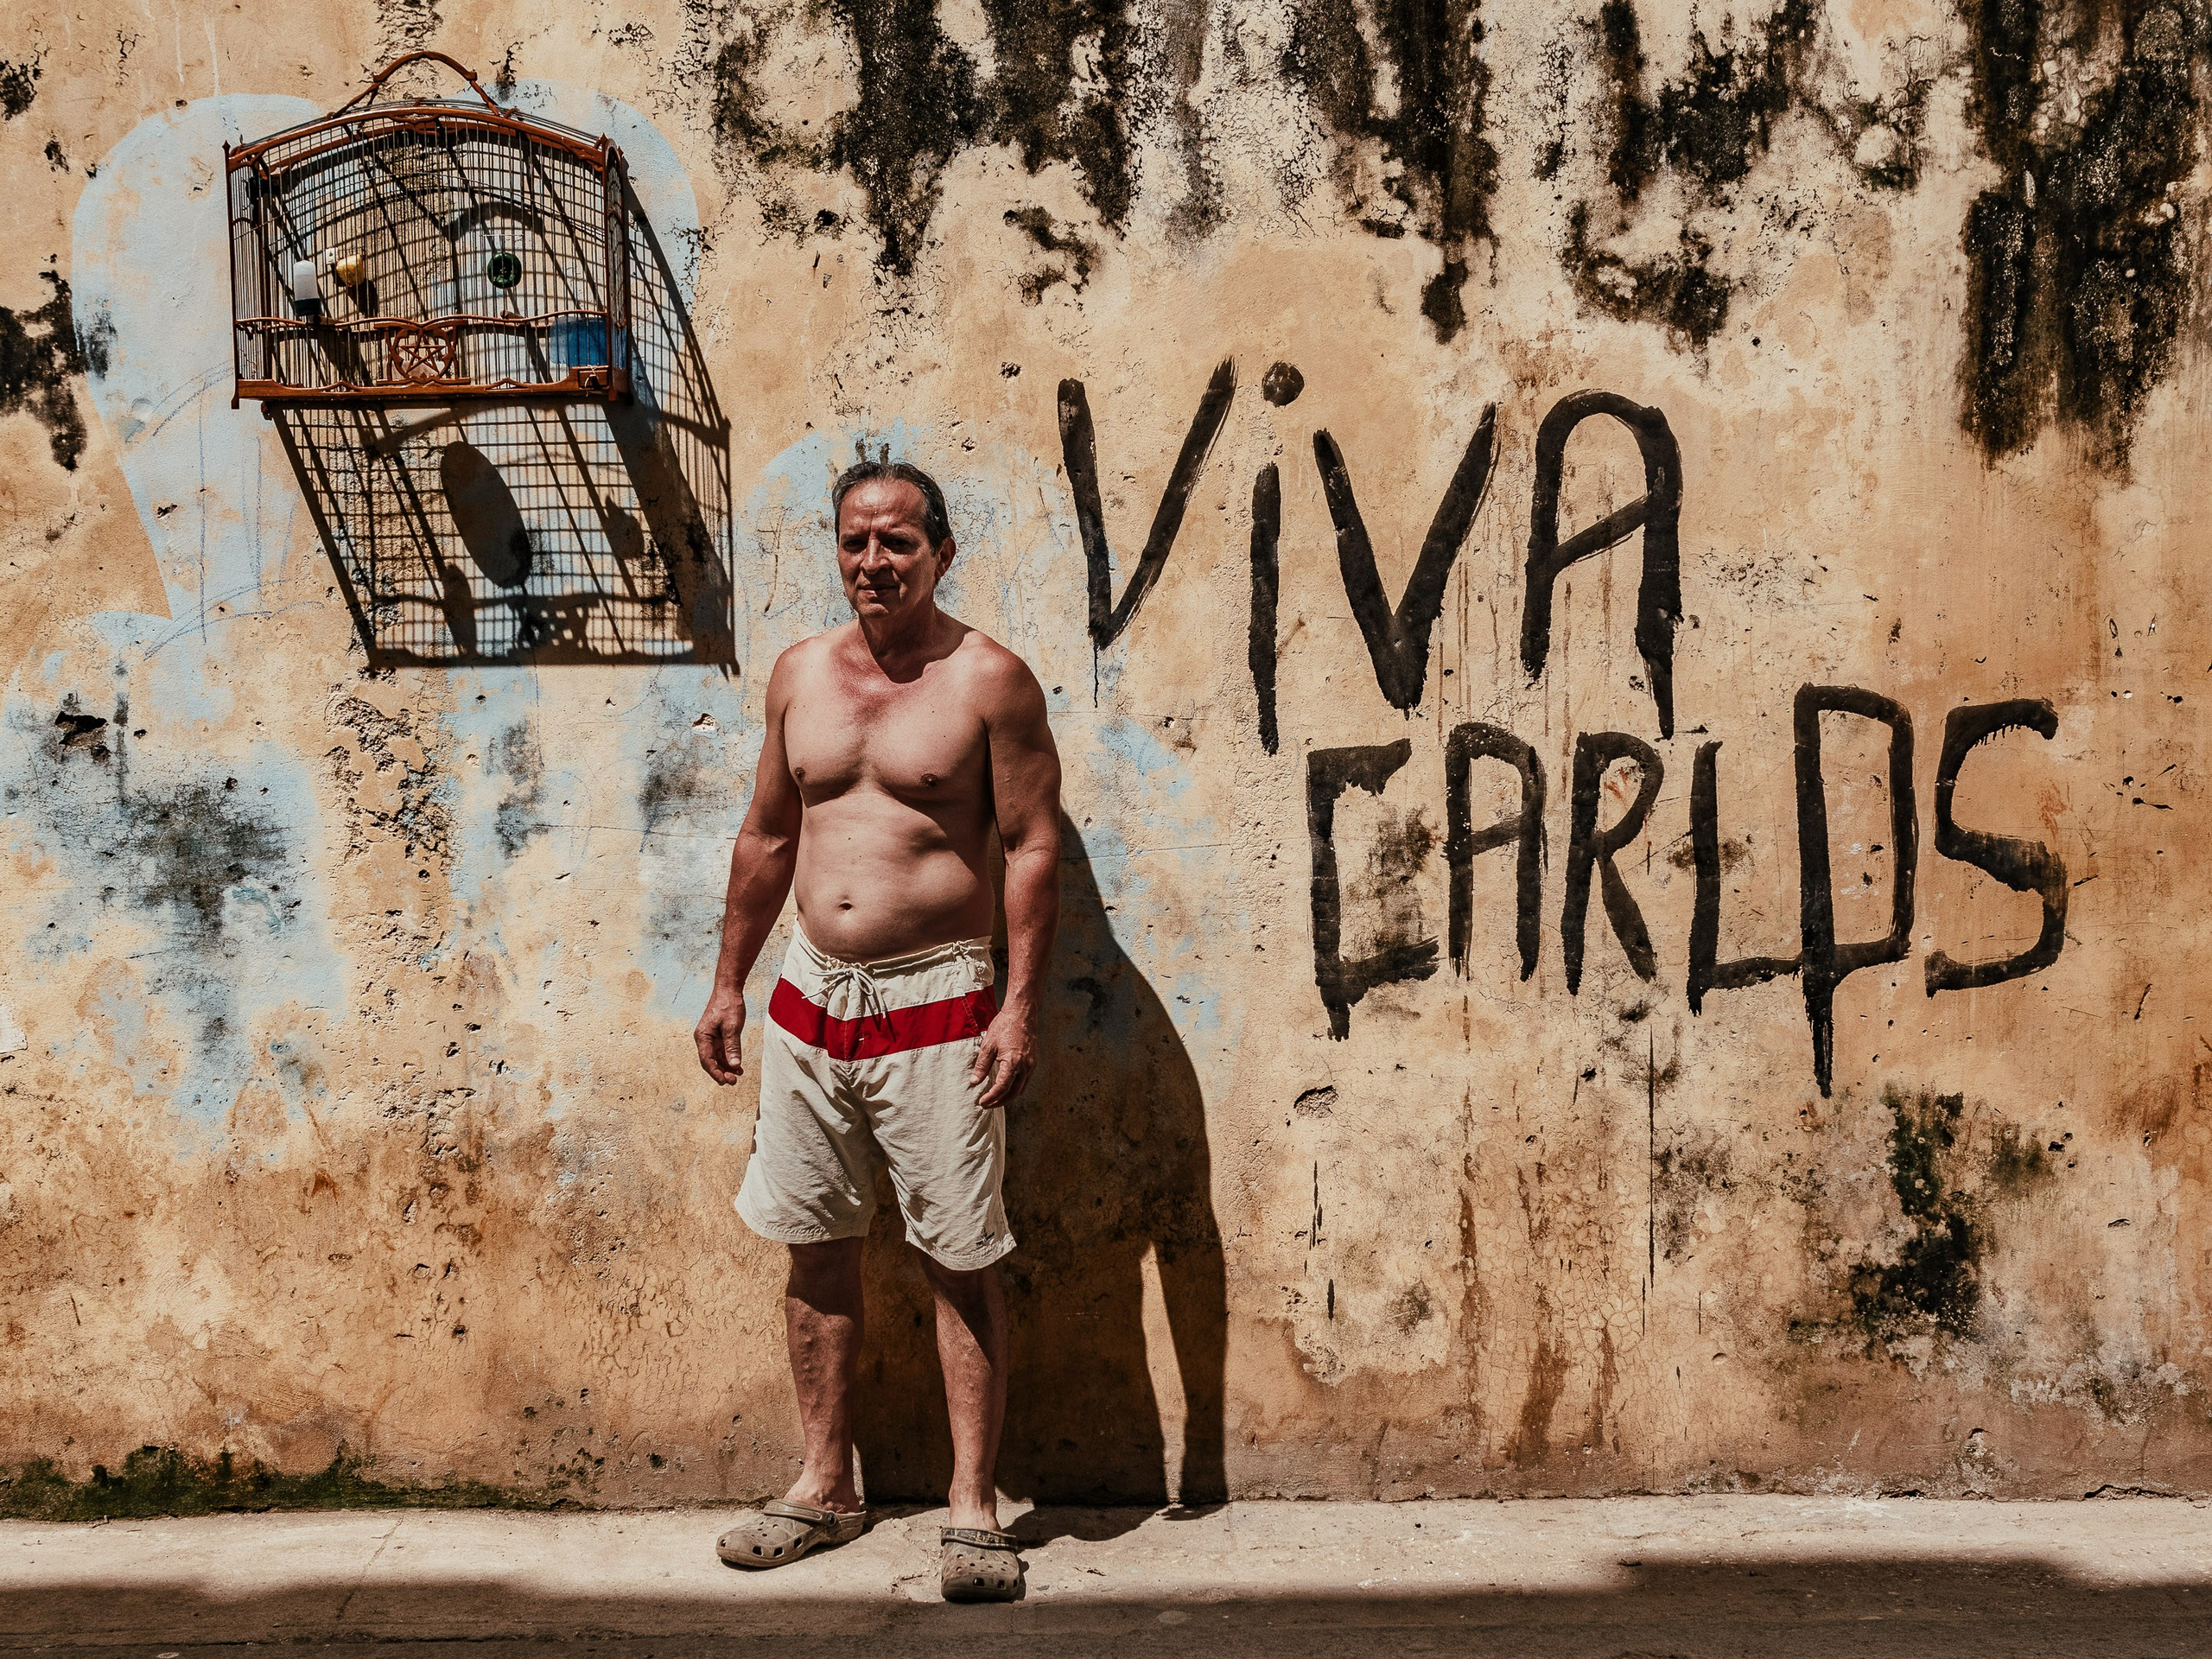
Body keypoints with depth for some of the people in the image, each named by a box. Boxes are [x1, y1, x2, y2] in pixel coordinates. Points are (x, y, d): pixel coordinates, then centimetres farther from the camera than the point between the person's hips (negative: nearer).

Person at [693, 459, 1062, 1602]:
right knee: (816, 1249, 12)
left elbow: (1033, 847, -7)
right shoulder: (800, 673, 9)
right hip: (810, 998, 5)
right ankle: (826, 1486, 26)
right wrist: (729, 982, 16)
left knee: (961, 1262, 0)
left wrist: (1020, 1008, -14)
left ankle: (972, 1507, 11)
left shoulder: (988, 680, -6)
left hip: (936, 1004, -5)